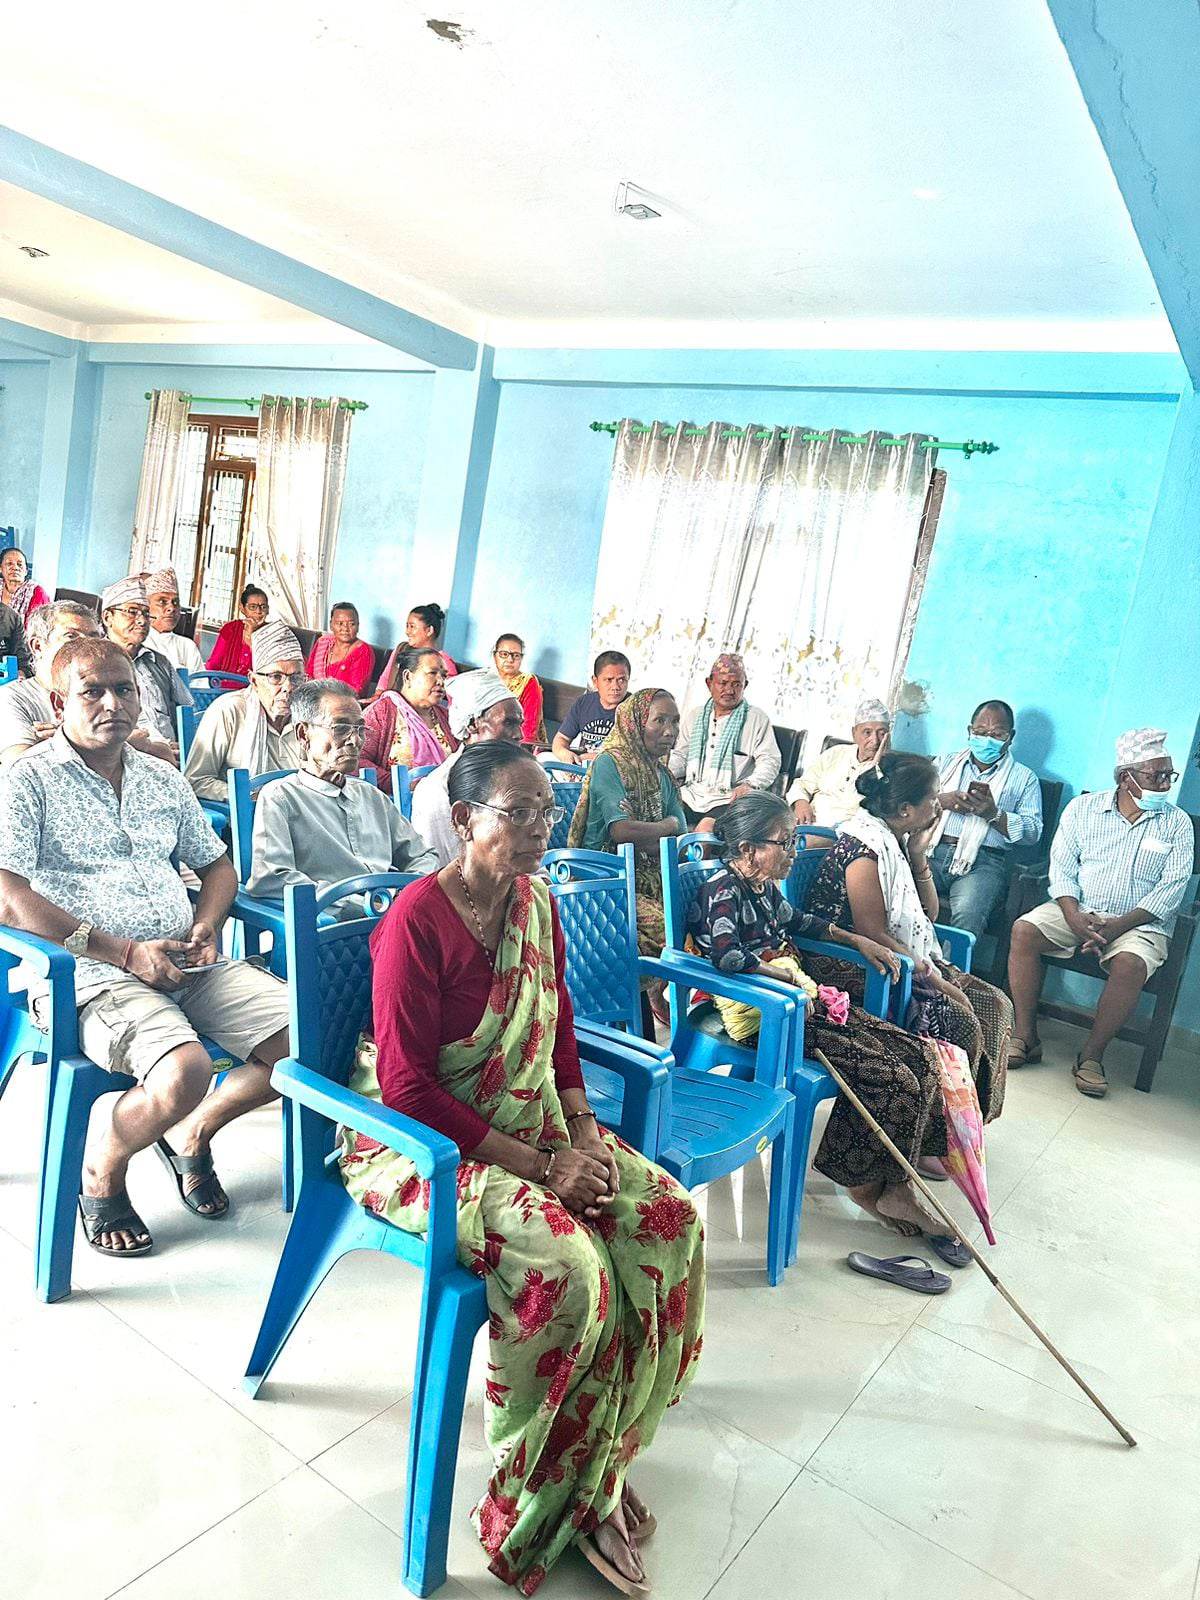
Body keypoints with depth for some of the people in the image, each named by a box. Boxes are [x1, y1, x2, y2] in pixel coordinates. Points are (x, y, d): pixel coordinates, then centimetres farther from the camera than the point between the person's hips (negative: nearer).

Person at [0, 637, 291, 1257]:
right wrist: (126, 953, -15)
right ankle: (100, 1172, 3)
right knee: (185, 1071, -32)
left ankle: (190, 1134, 15)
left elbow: (217, 864, 26)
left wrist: (203, 934, 4)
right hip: (87, 973, -6)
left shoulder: (162, 780, 18)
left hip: (187, 965, 6)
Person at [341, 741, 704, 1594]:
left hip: (534, 1123, 7)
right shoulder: (417, 919, -19)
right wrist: (537, 1166, -20)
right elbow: (407, 1086, -20)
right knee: (565, 1264, -29)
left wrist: (584, 1130, -4)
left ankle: (598, 1466, 5)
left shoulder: (535, 901, 4)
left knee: (670, 1220, -11)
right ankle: (547, 1488, 0)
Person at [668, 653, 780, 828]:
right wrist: (667, 774, 2)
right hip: (691, 794, 4)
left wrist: (750, 785, -18)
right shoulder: (695, 716, 19)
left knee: (706, 828, -32)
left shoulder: (757, 719, 6)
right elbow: (680, 755, 24)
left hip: (729, 800, -4)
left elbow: (770, 761, -1)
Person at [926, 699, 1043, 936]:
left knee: (967, 915, -33)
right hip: (934, 850, 2)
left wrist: (994, 814, -12)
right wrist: (943, 800, -6)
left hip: (983, 861, -2)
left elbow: (1033, 831, 4)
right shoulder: (946, 763, 24)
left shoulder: (1025, 778, 16)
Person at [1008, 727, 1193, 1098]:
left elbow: (1172, 887, -5)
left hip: (1139, 923, -1)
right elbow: (1062, 866, 1)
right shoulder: (1083, 808, 6)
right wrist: (1074, 917, -17)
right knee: (1024, 930, -24)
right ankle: (1025, 1036, -15)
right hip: (1077, 910, 2)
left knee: (1130, 964, -34)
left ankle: (1091, 1056, -18)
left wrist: (1119, 925, -18)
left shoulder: (1177, 824, 4)